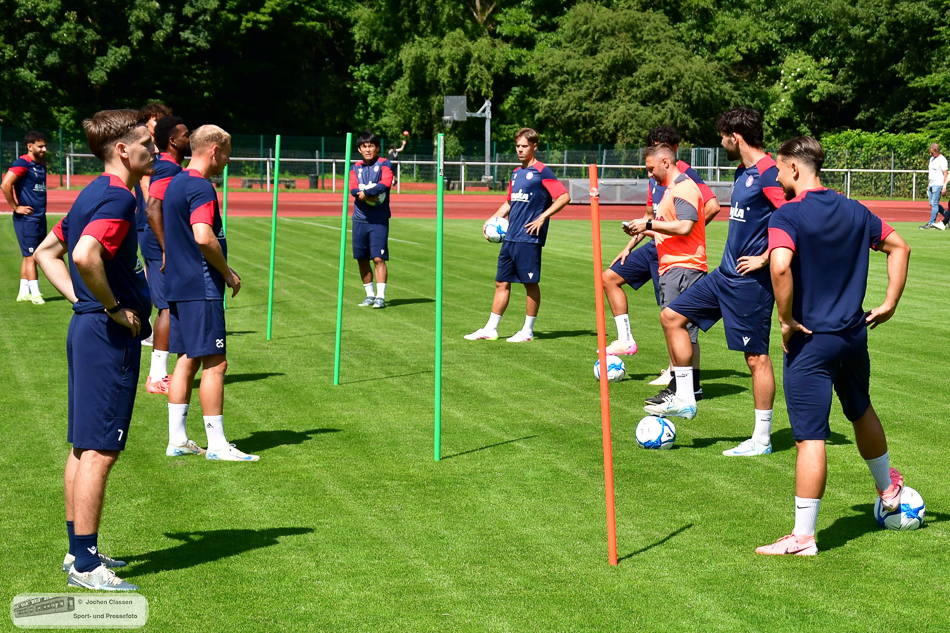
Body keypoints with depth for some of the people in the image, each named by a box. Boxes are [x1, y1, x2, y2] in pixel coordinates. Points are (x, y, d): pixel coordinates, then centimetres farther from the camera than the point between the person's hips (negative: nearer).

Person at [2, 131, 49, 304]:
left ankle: (23, 293, 18)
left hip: (40, 217, 8)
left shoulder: (42, 164, 12)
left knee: (29, 256, 12)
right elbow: (5, 184, -23)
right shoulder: (22, 163, -13)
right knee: (31, 255, -6)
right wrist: (16, 207, -17)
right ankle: (35, 295, -5)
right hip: (26, 218, -8)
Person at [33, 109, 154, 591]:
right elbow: (86, 256, -33)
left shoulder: (93, 194, 14)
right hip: (110, 336, -10)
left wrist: (81, 300, 14)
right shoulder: (116, 197, -16)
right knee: (100, 451, -6)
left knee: (84, 447, 15)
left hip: (87, 328, 10)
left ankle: (79, 551, 24)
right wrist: (113, 307, -19)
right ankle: (85, 566, -1)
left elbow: (47, 252, 22)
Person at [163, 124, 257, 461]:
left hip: (178, 285, 10)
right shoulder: (201, 187, -15)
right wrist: (228, 273, -13)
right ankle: (217, 444, -2)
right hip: (201, 289, -10)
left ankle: (177, 439, 15)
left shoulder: (175, 183, 16)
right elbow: (204, 237, -27)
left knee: (187, 360, 12)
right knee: (215, 363, -5)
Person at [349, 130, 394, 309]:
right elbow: (353, 189, -3)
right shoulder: (355, 168, 12)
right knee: (362, 258, 7)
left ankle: (380, 296, -9)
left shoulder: (384, 164, 0)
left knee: (378, 258, -10)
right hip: (360, 218, 4)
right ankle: (370, 294, 19)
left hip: (379, 220, -4)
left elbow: (385, 184, -17)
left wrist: (366, 193, -19)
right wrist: (371, 196, -21)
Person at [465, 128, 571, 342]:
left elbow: (564, 197, -13)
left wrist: (543, 217, -18)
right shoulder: (516, 173, 16)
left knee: (530, 283, 0)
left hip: (529, 238, -8)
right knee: (502, 282, 9)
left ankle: (527, 331, 9)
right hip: (510, 237, 8)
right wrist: (493, 219, 14)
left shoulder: (542, 172, -7)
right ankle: (490, 329, 14)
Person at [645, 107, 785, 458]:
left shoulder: (768, 173, -17)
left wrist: (763, 258, -20)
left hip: (750, 281, -10)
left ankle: (762, 440, 6)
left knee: (756, 356, -3)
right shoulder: (743, 172, 13)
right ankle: (685, 399, 17)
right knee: (672, 316, 10)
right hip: (726, 272, 10)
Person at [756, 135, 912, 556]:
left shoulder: (787, 216, -15)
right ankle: (889, 487, 50)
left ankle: (803, 537, -2)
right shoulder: (855, 211, 7)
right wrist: (890, 303, 16)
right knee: (861, 412, 29)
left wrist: (786, 320, -18)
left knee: (810, 437, -5)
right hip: (854, 333, 7)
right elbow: (899, 247, 14)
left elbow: (780, 267, -31)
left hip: (810, 341, -7)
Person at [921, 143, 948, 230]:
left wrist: (944, 187, -19)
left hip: (938, 185, -9)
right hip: (931, 185, 9)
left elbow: (945, 173, -14)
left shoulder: (942, 160, -10)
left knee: (934, 203, -10)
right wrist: (928, 184, 23)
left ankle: (931, 223, -9)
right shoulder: (932, 158, 17)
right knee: (932, 203, 10)